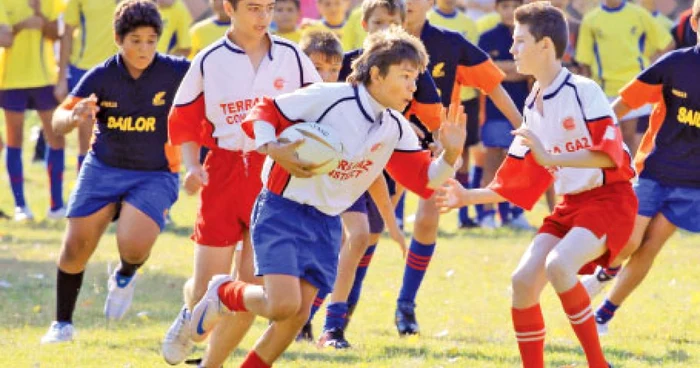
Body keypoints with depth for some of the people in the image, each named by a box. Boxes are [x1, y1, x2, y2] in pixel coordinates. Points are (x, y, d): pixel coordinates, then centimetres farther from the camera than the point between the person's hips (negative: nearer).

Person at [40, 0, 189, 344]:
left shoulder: (174, 72, -15)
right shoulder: (100, 77, -11)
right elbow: (58, 122, -11)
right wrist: (74, 117, -35)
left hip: (155, 176, -2)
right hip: (103, 169, 2)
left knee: (133, 246, -24)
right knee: (75, 248, 2)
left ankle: (125, 276, 15)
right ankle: (62, 324, 25)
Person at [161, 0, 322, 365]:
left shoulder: (291, 57, 2)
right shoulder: (209, 61, 2)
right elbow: (185, 123, 10)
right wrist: (191, 167, -5)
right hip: (223, 174, 0)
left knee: (251, 286, -8)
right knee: (206, 291, 1)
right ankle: (190, 317, 39)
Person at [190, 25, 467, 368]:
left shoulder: (396, 129, 2)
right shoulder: (328, 97, -16)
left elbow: (425, 180, 2)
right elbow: (262, 113, -11)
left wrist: (451, 154, -16)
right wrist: (274, 150, -28)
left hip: (326, 225, 6)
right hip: (283, 211, -6)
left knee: (297, 316, 1)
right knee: (283, 305, -19)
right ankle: (224, 293, 11)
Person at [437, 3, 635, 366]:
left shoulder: (583, 91, -13)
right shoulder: (532, 107, 11)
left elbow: (610, 154, -24)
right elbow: (516, 184, 17)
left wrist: (551, 157, -30)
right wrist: (468, 196, 11)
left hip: (608, 199, -8)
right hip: (569, 205, 8)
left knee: (558, 264, -29)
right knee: (523, 280, -6)